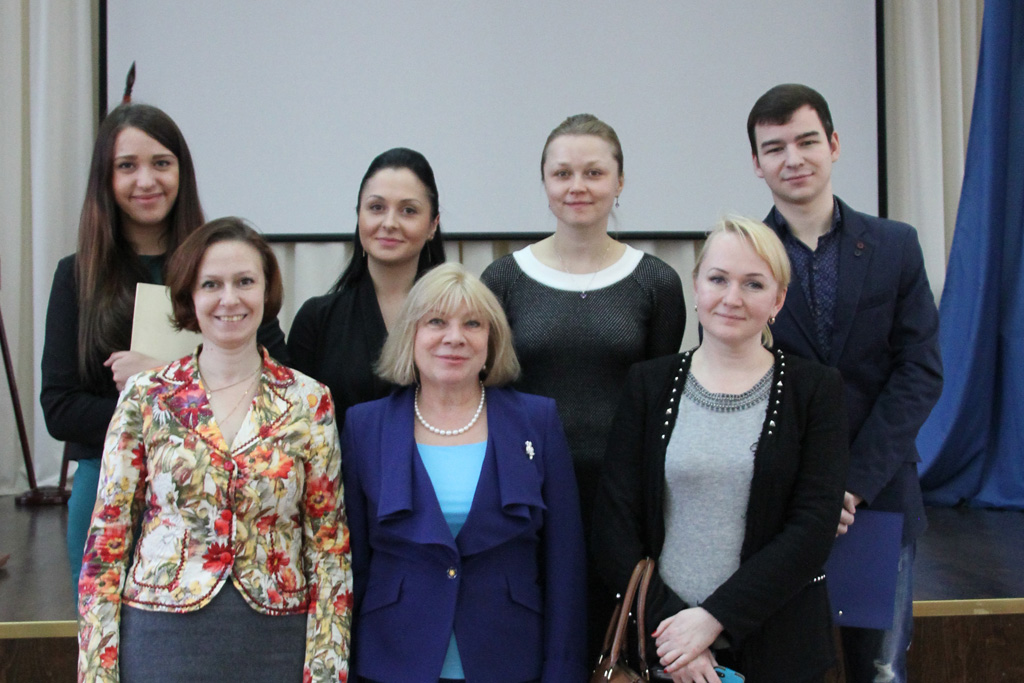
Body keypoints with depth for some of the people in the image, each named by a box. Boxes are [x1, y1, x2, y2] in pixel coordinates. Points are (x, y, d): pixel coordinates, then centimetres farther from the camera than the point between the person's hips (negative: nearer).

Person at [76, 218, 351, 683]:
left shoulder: (310, 402, 0)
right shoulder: (144, 397, -1)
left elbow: (328, 546, 1)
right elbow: (107, 540, 2)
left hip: (274, 643, 0)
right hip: (161, 639, 0)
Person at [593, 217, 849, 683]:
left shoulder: (816, 390, -1)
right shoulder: (649, 384, 2)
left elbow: (813, 529, -9)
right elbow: (614, 527, -2)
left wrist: (714, 618, -15)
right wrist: (665, 620, -14)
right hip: (662, 643, 1)